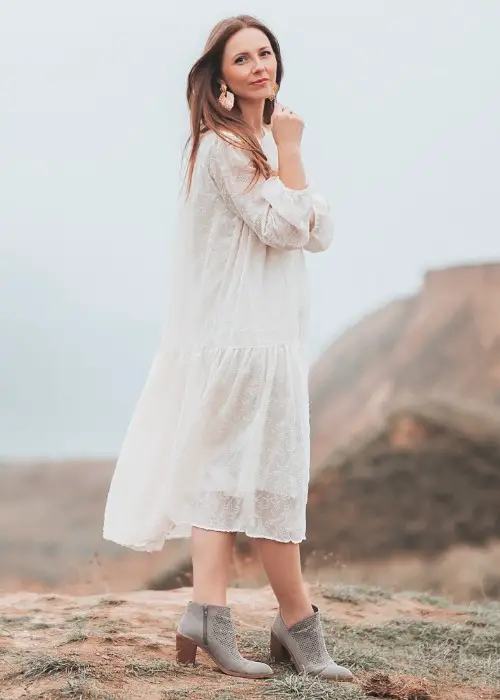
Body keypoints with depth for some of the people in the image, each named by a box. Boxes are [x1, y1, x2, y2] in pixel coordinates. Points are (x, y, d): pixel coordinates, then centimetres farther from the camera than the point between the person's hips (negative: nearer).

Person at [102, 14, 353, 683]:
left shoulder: (268, 143, 17)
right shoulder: (224, 145, -10)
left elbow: (319, 233, 7)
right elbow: (285, 226, -17)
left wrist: (288, 153, -5)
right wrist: (289, 151, -9)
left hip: (271, 329, 9)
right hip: (246, 332, -9)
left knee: (229, 472, 3)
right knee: (273, 473, -2)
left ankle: (209, 613, 3)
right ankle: (297, 621, 7)